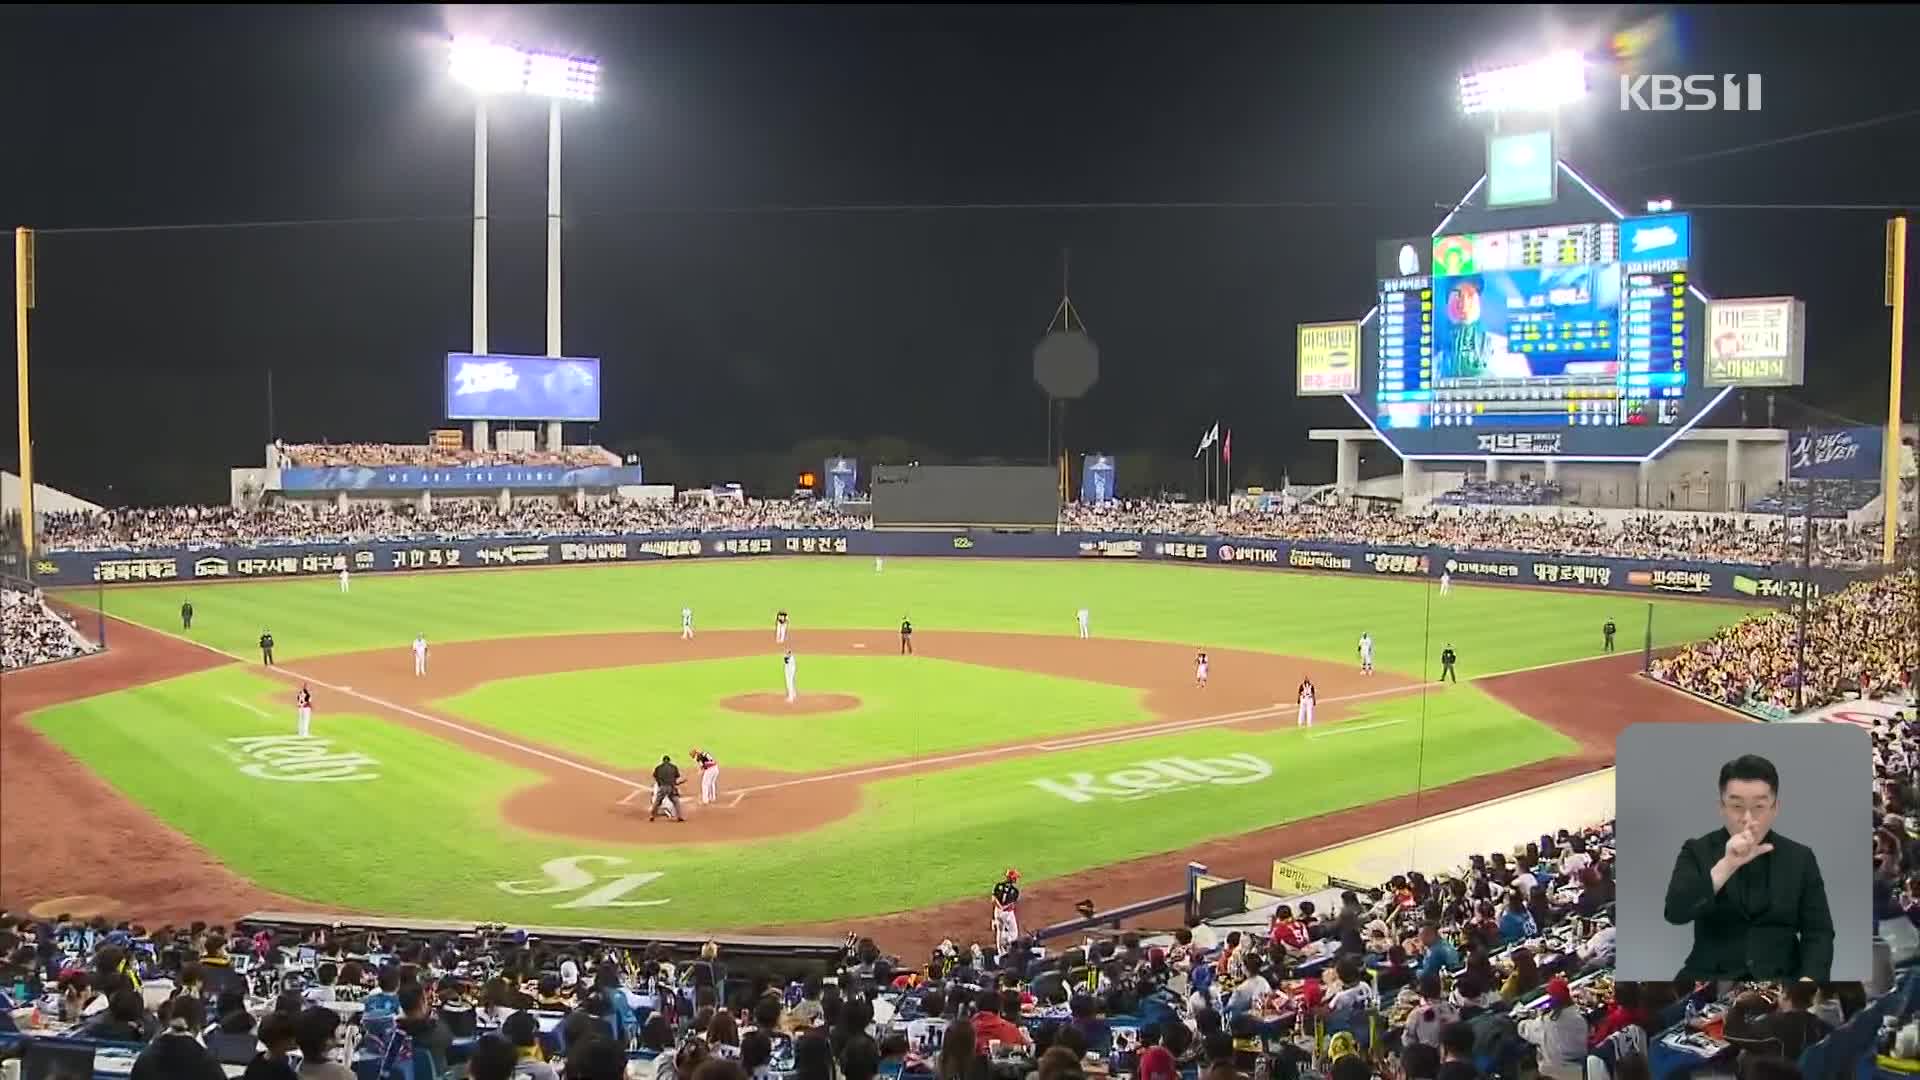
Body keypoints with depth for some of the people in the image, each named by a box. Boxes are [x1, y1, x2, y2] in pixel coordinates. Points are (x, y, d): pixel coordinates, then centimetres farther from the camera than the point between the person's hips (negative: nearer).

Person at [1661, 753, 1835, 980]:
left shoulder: (1800, 858, 10)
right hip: (1711, 980, -2)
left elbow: (1818, 932, 6)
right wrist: (1726, 865, -22)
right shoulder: (1697, 852, 4)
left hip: (1780, 981, 2)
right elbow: (1675, 912, -12)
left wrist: (1809, 981, -13)